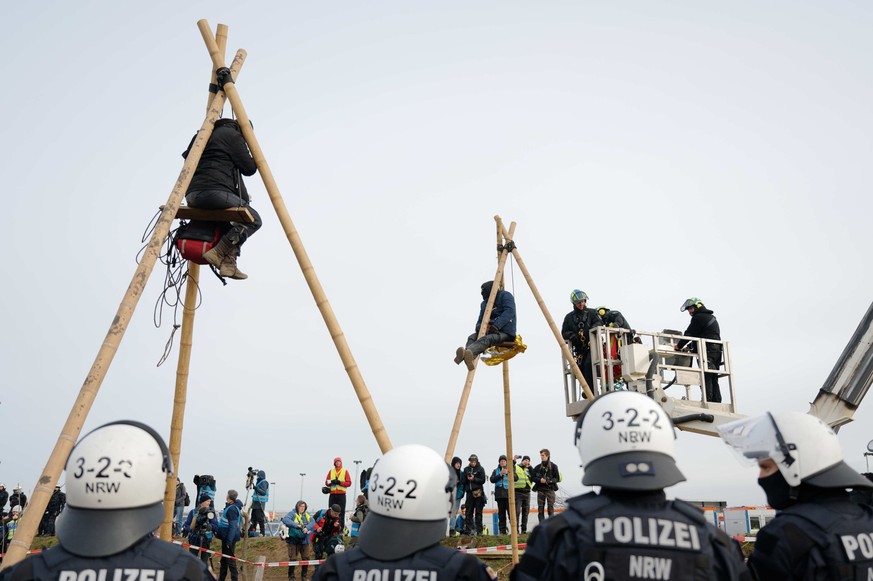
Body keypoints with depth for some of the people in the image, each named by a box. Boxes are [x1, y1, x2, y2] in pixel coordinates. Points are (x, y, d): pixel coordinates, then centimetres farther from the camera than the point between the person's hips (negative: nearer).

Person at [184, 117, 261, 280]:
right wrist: (256, 159, 24)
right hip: (215, 192, -9)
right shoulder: (234, 135, 5)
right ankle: (218, 253, -10)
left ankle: (228, 262, 7)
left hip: (192, 195, 9)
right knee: (253, 219, 4)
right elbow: (248, 168, 1)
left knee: (238, 219, 24)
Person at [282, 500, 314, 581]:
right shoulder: (292, 514, -5)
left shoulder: (307, 515, 10)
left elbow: (312, 522, -3)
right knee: (293, 559, -3)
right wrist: (295, 525, -27)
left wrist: (307, 528, -22)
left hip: (304, 540, 4)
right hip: (293, 540, -4)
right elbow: (285, 519, -22)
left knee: (306, 558, 5)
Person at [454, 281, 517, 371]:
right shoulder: (484, 303, 18)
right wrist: (479, 327, -11)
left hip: (505, 333, -6)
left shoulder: (505, 295, -1)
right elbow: (480, 321, 16)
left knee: (486, 339, -36)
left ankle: (466, 354, -62)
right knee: (472, 338, -23)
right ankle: (469, 357, -54)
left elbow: (509, 312, -16)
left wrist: (496, 326, -28)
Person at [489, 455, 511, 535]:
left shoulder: (510, 469, 13)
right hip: (500, 494, 2)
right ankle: (502, 530, 7)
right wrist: (500, 474, -7)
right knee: (501, 513, 3)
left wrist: (509, 473, -14)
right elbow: (492, 480, 4)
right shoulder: (496, 471, 18)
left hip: (509, 493, -2)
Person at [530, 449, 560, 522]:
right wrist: (540, 480, -11)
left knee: (551, 509, -4)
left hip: (550, 490, -3)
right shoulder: (538, 467, 6)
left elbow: (557, 479, -1)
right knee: (540, 510, 4)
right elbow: (532, 477, 7)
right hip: (540, 490, 3)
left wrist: (548, 481, -16)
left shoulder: (553, 466, 0)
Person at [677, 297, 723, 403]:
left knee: (706, 378, -11)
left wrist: (679, 346, 4)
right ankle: (717, 401, 7)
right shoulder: (711, 317, 26)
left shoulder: (699, 317, -5)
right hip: (717, 350, 10)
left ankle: (708, 400, -16)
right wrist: (689, 346, 22)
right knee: (713, 379, 9)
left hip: (707, 351, -10)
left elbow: (689, 334, -7)